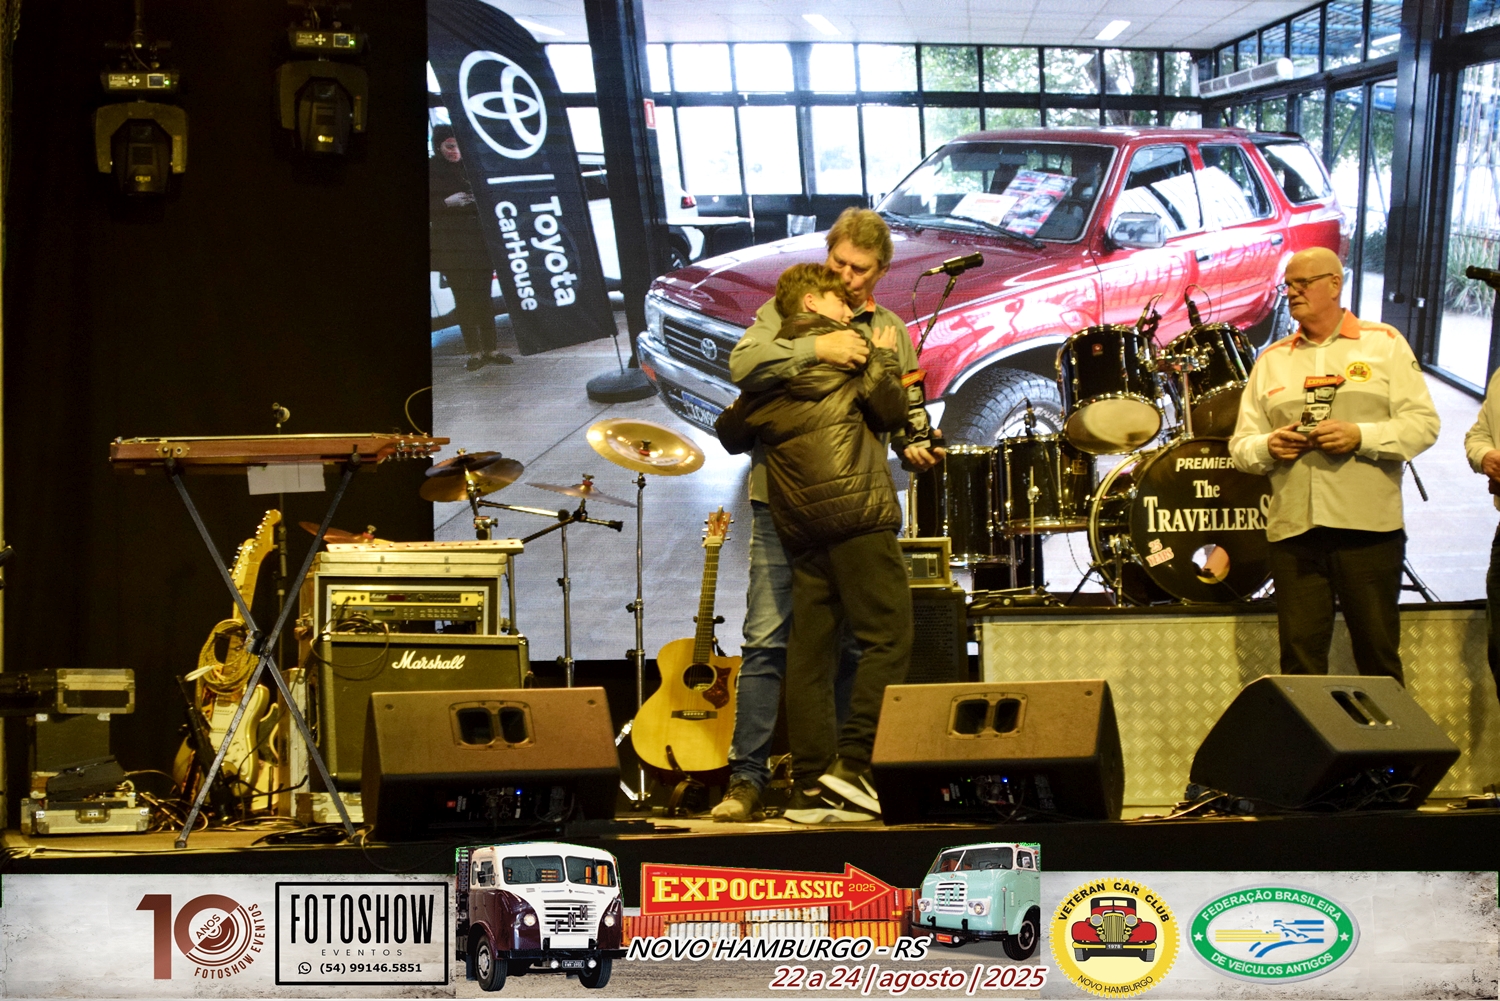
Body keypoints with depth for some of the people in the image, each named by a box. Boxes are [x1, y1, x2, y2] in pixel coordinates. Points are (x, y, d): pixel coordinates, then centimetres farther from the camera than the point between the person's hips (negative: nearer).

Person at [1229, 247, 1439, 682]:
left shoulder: (1384, 344, 6)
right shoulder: (1272, 360, 16)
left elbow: (1423, 424, -1)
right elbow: (1241, 445, 15)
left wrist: (1361, 436, -16)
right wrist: (1268, 447, -8)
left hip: (1369, 530, -3)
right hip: (1292, 532, 3)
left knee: (1378, 655, 2)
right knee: (1299, 658, 1)